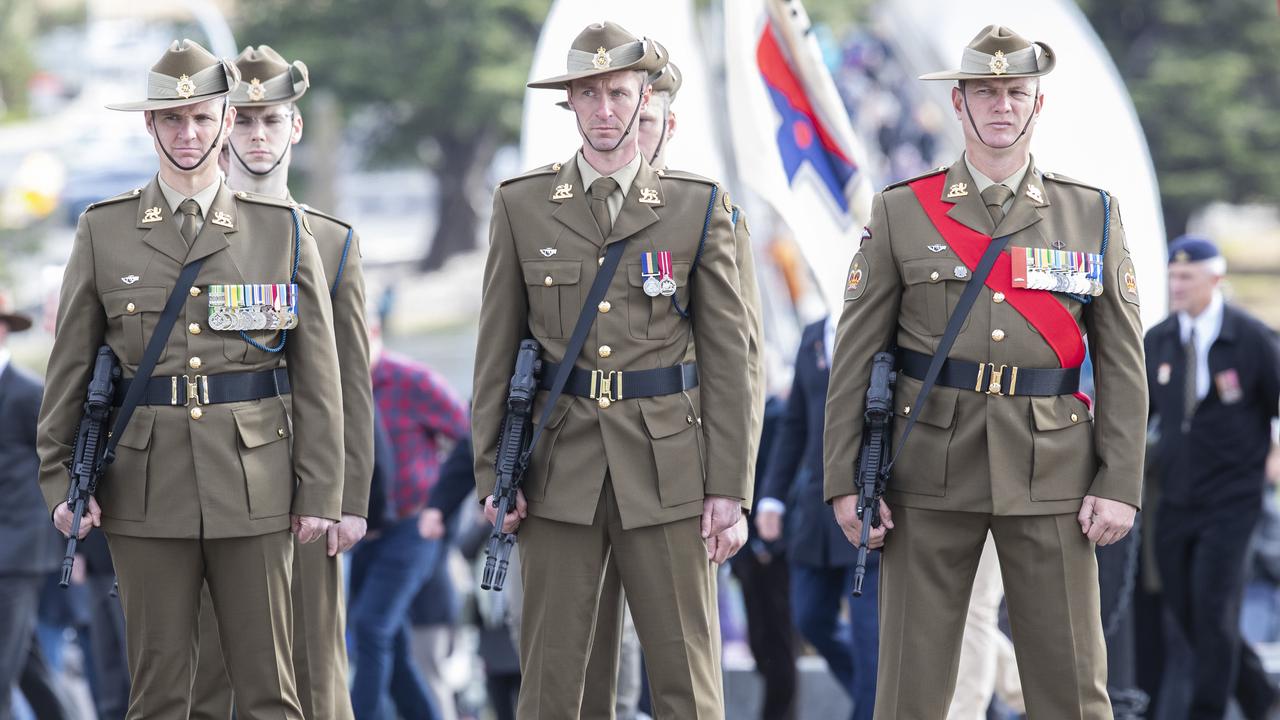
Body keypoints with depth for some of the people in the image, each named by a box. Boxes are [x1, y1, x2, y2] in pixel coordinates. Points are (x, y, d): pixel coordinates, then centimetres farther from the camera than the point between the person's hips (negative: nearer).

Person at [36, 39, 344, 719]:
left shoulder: (282, 229, 5)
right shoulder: (104, 231, 6)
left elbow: (317, 372, 4)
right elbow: (70, 365, 8)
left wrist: (320, 490, -1)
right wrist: (61, 479, 1)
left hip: (253, 487, 0)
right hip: (148, 488, 0)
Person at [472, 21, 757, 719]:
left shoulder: (699, 207, 3)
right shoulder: (521, 205, 5)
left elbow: (727, 352, 3)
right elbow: (497, 351, 6)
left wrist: (728, 482, -2)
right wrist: (491, 474, 1)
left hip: (666, 471, -1)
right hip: (560, 470, 1)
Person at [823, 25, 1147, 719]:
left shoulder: (1093, 214, 6)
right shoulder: (901, 213, 4)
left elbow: (1121, 361, 5)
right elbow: (856, 354, 3)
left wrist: (1119, 484, -3)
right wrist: (845, 481, -4)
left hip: (1050, 477, 1)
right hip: (931, 475, -1)